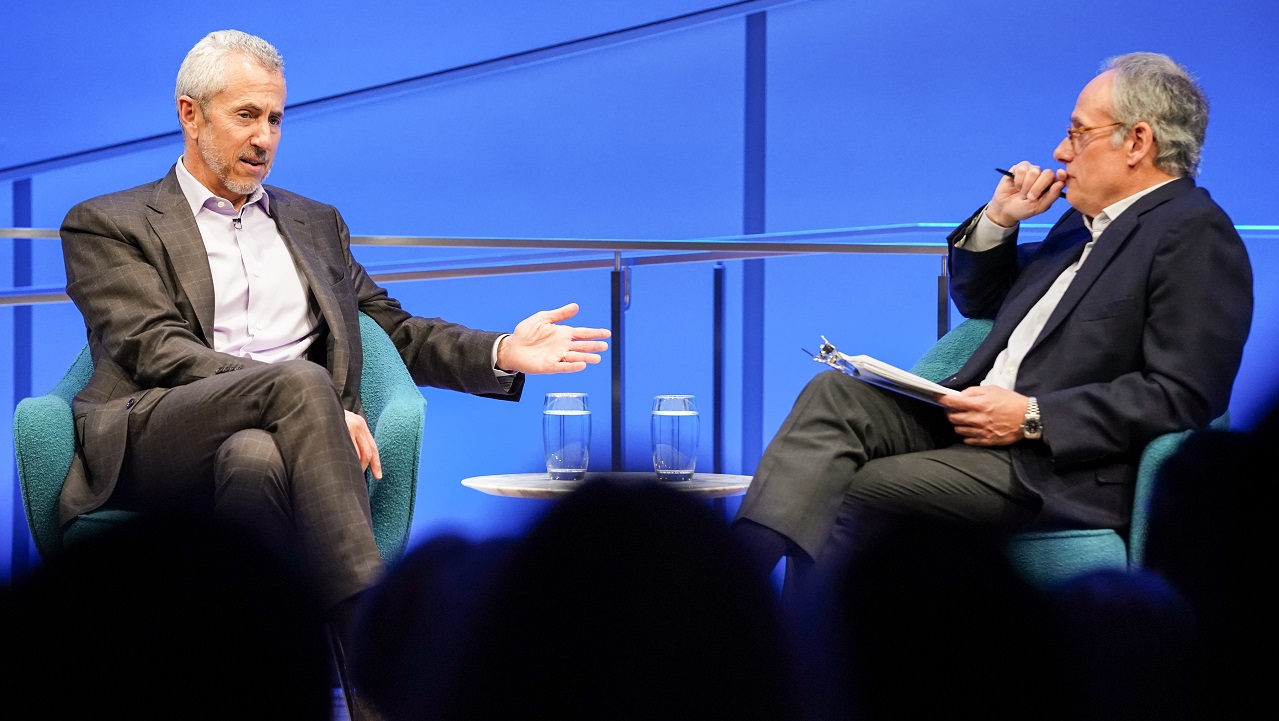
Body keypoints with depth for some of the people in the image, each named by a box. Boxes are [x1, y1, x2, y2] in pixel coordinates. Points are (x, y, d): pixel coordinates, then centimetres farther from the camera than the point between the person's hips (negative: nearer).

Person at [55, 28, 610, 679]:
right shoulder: (107, 226, 14)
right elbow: (157, 350, -2)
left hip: (274, 439, 3)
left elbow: (392, 329, 32)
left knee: (255, 455, -37)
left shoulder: (315, 224, 31)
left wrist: (502, 353, 11)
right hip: (153, 441, -3)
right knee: (299, 382, -35)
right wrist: (316, 398, -15)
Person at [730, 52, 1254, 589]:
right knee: (835, 393, -14)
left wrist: (1032, 417, -20)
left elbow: (1181, 397, -18)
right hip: (974, 422, 9)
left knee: (842, 492, -22)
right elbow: (977, 301, 33)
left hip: (1059, 469, -9)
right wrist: (998, 221, 14)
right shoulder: (1083, 223, 21)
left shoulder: (1196, 235, -8)